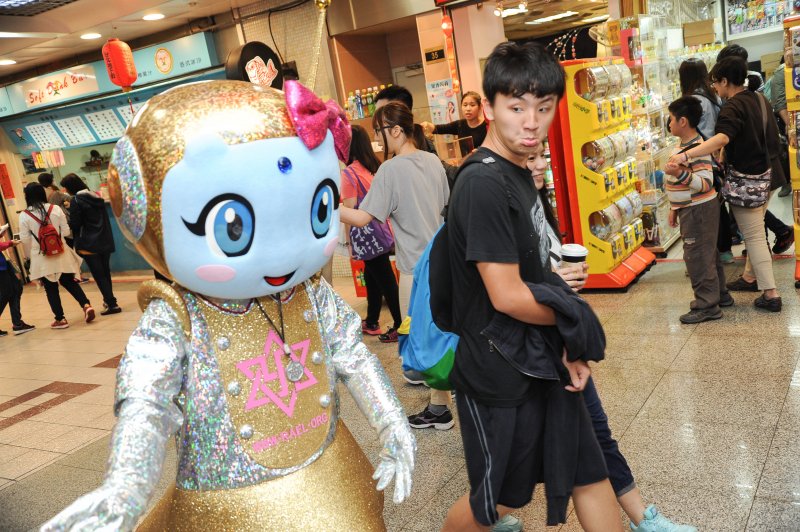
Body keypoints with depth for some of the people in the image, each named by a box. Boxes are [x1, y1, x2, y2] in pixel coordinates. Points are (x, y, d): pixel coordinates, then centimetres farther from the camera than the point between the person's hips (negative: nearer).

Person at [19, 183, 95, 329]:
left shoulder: (24, 215, -8)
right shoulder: (56, 209, -3)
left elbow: (25, 240, -3)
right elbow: (66, 231, 1)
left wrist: (29, 256, 15)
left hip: (41, 257, -2)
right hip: (61, 253, 2)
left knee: (51, 288, 8)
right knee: (69, 282, 15)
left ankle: (60, 319, 12)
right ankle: (86, 305, -3)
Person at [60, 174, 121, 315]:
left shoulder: (76, 201, -11)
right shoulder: (96, 196, 11)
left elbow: (74, 225, -10)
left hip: (89, 244, -7)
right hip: (105, 241, 7)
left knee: (98, 275, -3)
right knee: (105, 272, 16)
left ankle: (112, 304, -7)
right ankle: (109, 300, 25)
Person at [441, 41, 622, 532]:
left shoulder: (520, 174, 7)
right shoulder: (483, 183, -23)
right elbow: (508, 296, -26)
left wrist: (565, 347, 2)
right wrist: (575, 320, -9)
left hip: (543, 361, 8)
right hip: (499, 376, -8)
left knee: (589, 473, 18)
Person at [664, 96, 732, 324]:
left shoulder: (697, 148, -21)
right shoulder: (683, 145, 10)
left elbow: (706, 183, -27)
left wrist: (680, 174, -41)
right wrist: (674, 208, 21)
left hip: (699, 211, -10)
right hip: (690, 209, 10)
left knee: (697, 257, -4)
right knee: (708, 254, 18)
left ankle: (707, 306, 4)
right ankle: (719, 294, 31)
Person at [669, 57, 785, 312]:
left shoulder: (733, 107, -20)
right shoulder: (759, 99, 9)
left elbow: (722, 138, -39)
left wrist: (686, 155, -50)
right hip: (768, 173, 9)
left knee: (754, 236, -4)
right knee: (755, 230, 21)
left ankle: (770, 294, -3)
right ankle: (750, 277, 34)